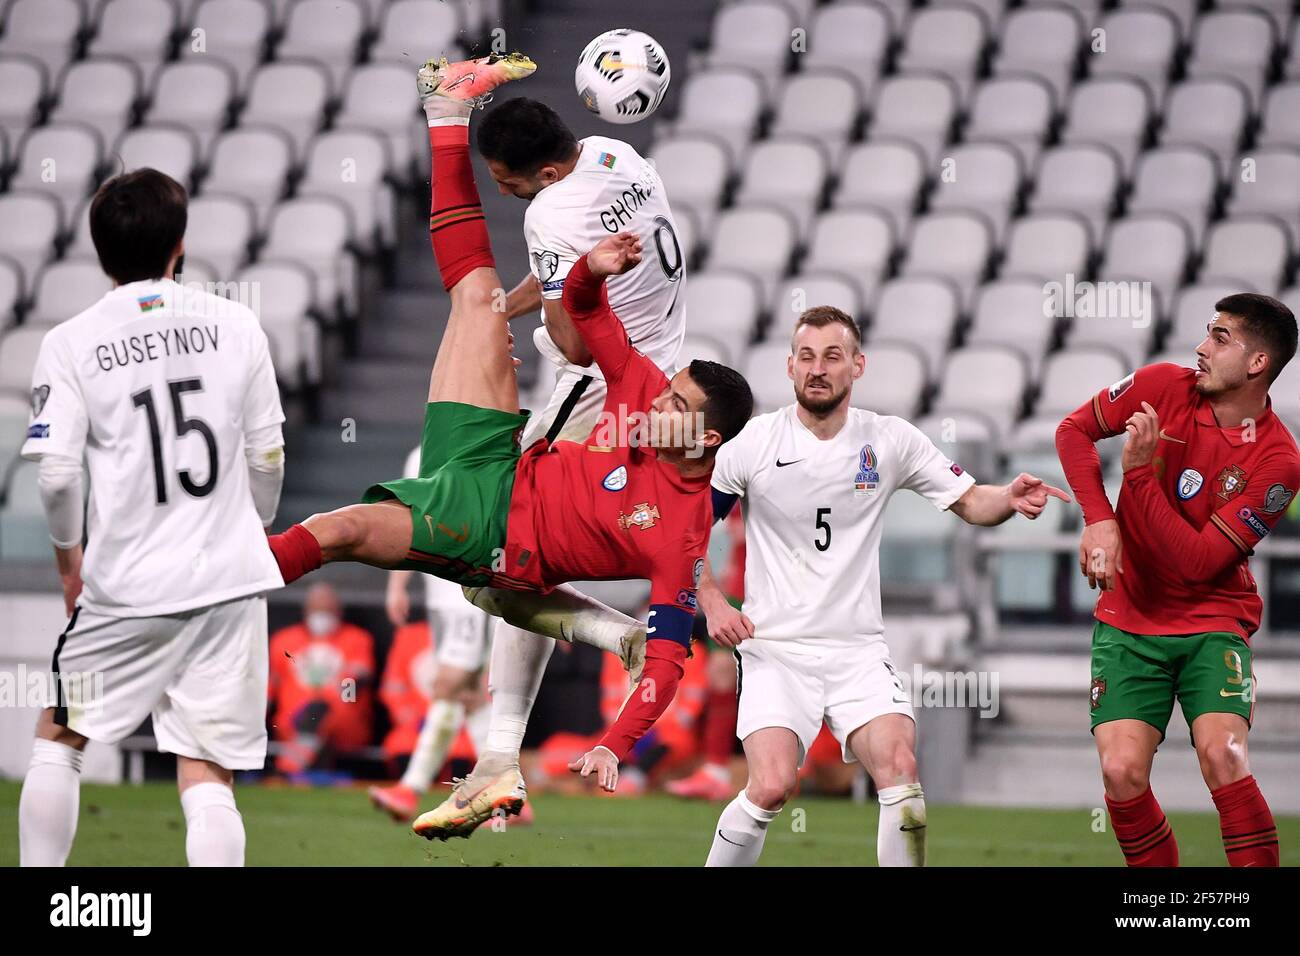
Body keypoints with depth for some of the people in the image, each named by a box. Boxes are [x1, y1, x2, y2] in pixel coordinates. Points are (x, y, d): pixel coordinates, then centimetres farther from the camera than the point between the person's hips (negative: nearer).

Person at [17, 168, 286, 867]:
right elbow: (267, 456, 6)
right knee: (207, 778, 1)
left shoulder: (69, 344, -4)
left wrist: (68, 555, 8)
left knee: (58, 738, 18)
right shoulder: (234, 326, 1)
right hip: (230, 584, 1)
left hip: (127, 589, -1)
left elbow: (55, 473, -10)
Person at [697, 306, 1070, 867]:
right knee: (771, 786, -20)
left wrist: (1011, 498, -17)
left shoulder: (889, 441, 1)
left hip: (858, 648, 2)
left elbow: (970, 502, 5)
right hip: (774, 648, -2)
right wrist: (712, 603, -6)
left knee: (899, 767, -21)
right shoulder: (755, 443, -4)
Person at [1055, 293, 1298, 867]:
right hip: (1128, 621, 3)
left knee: (1222, 756, -26)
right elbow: (1075, 430, 7)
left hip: (1212, 622, -2)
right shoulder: (1164, 387, -6)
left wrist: (1140, 473, -24)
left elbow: (1197, 562, -19)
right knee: (1121, 772, -13)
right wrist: (1099, 519, -8)